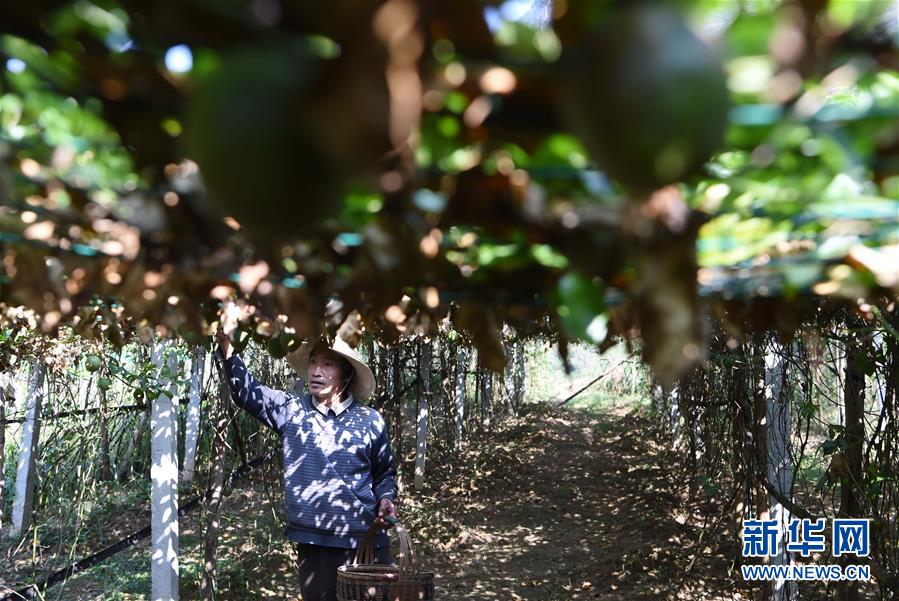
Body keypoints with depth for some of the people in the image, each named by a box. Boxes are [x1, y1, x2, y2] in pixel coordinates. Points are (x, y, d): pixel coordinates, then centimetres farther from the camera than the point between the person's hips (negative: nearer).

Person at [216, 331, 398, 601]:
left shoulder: (370, 421, 3)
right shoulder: (291, 410, 4)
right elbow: (245, 390, -5)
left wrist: (386, 499, -4)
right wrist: (226, 345, -17)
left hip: (366, 542, 0)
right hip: (313, 544, 0)